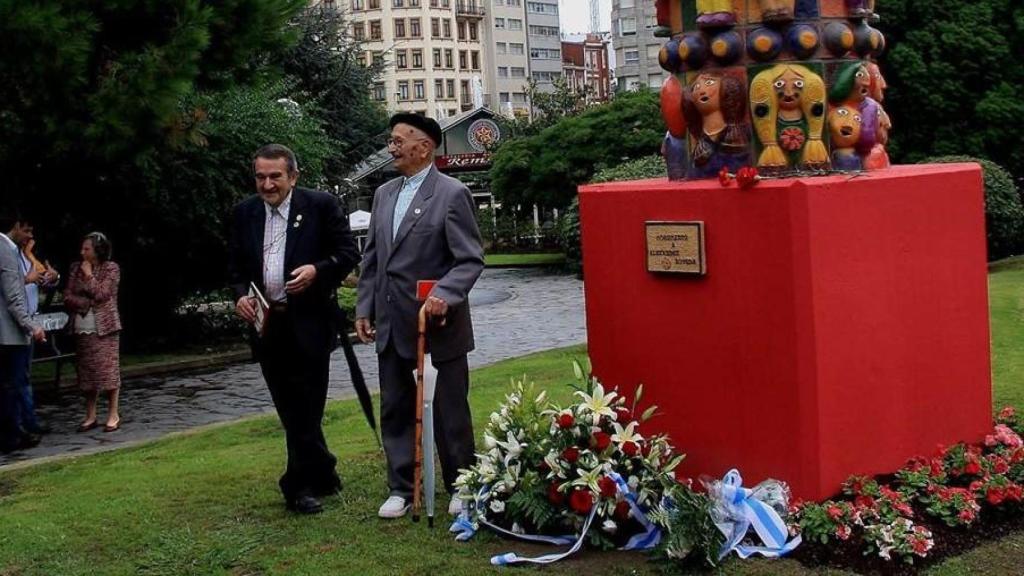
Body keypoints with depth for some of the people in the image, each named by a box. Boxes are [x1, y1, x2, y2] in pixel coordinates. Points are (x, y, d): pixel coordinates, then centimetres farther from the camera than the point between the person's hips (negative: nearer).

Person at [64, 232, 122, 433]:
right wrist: (88, 303, -11)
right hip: (82, 329, 4)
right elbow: (68, 297, 3)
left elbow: (101, 294, -14)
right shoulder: (76, 268, 10)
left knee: (108, 370, -5)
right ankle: (90, 416, 13)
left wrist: (88, 275, -8)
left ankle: (113, 415, 2)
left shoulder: (111, 268, -3)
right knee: (87, 372, 6)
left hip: (105, 328, -4)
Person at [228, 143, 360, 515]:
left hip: (309, 322, -5)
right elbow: (236, 265, 15)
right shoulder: (245, 212, 10)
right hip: (266, 325, 5)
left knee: (305, 408, -3)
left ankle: (300, 486, 6)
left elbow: (349, 253, -2)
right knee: (290, 410, 10)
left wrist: (318, 270, -18)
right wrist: (240, 295, -3)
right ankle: (323, 476, 24)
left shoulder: (321, 205, -3)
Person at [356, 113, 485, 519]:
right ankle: (401, 488, 22)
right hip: (391, 324, 6)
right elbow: (371, 258, 15)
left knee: (450, 409, 5)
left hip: (437, 321, -6)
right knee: (395, 408, 11)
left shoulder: (452, 194, -9)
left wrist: (445, 294, -27)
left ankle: (461, 486, 20)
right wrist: (364, 309, 9)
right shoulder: (384, 194, 11)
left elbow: (471, 260, -13)